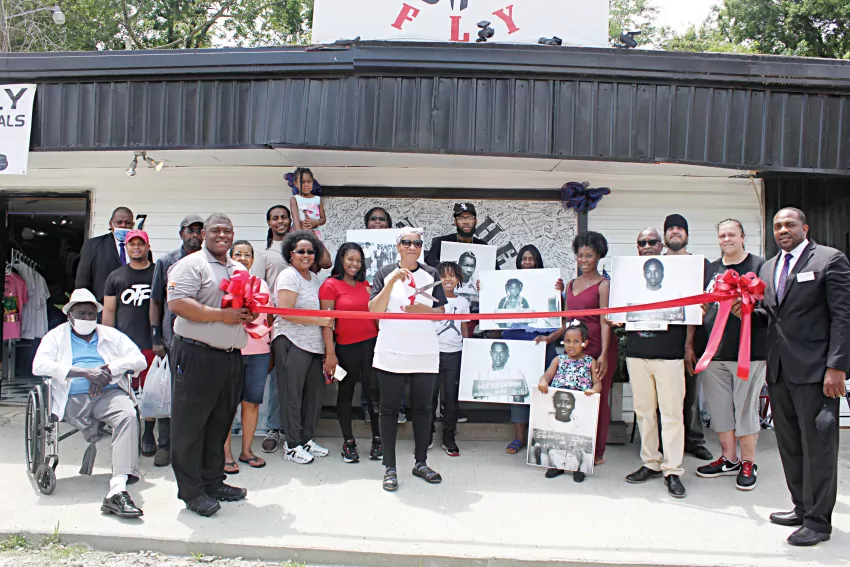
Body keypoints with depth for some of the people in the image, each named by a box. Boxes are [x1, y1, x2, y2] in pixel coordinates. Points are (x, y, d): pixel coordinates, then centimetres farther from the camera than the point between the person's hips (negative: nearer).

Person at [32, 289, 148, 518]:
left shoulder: (112, 335, 23)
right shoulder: (56, 336, 18)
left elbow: (139, 360, 10)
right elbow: (39, 365, -3)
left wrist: (108, 369, -9)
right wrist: (85, 373, -12)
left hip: (109, 393, 1)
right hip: (73, 398, -1)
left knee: (128, 416, -33)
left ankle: (117, 491, -43)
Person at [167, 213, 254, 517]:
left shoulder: (239, 269, 19)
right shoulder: (191, 264, -6)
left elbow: (247, 303, 28)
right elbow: (177, 303, -18)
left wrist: (249, 314, 4)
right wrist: (221, 315, -20)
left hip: (231, 356, 8)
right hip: (197, 355, -8)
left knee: (220, 421, 14)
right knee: (191, 423, 0)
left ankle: (213, 481, 26)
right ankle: (191, 490, 8)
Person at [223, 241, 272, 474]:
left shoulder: (262, 284, 14)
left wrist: (271, 349, 14)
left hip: (259, 352, 3)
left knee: (252, 401, 6)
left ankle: (247, 450, 16)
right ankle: (226, 453, 7)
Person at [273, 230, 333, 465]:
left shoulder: (315, 278, 17)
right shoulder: (289, 276, -8)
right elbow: (286, 312, -16)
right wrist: (320, 320, -14)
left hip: (313, 344, 8)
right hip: (291, 342, -8)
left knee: (315, 391, 10)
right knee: (292, 395, -1)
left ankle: (306, 439, 24)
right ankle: (292, 445, 10)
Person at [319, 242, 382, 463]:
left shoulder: (364, 284, 11)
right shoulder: (330, 285, -4)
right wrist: (330, 353, -12)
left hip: (371, 343, 4)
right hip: (346, 347, -4)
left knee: (373, 390, 2)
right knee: (346, 393, 8)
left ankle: (377, 439, 14)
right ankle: (348, 442, 17)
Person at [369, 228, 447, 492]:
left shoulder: (431, 274, 8)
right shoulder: (385, 273, 2)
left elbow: (441, 311, 8)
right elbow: (374, 311, -8)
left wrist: (423, 310, -12)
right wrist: (392, 281, -16)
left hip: (425, 353, 2)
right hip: (391, 352, -2)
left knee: (422, 408, 8)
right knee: (389, 409, 2)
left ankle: (421, 462, 21)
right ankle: (390, 467, 9)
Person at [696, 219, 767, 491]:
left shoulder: (760, 266, 0)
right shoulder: (710, 269, 14)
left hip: (749, 350, -5)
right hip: (714, 350, 5)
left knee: (746, 407, 2)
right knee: (719, 407, 10)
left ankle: (748, 463, 15)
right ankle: (729, 459, 24)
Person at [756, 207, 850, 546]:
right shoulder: (768, 268, 17)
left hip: (814, 368, -7)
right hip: (778, 369, 7)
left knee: (817, 444, -1)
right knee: (789, 444, 13)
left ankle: (818, 521, 8)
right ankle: (802, 507, 26)